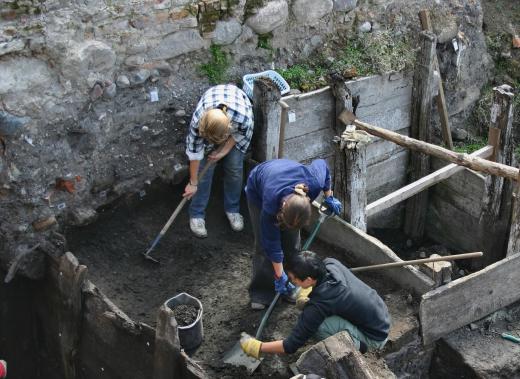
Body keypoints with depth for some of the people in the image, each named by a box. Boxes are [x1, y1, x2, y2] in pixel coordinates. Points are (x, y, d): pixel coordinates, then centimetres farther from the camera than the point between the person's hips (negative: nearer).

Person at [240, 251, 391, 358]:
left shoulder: (319, 305, -30)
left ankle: (356, 345, 0)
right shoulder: (331, 263, -12)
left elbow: (291, 345, -22)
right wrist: (308, 292, 6)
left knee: (316, 323, -24)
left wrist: (257, 347, -12)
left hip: (373, 338, -7)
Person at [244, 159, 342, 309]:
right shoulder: (270, 204, -43)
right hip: (257, 188, -3)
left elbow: (321, 164, -13)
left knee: (291, 240, -2)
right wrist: (279, 276, -21)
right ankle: (260, 292, 6)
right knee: (264, 242, -8)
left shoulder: (315, 183, -38)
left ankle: (289, 285, 16)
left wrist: (329, 197, -6)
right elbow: (272, 243, -29)